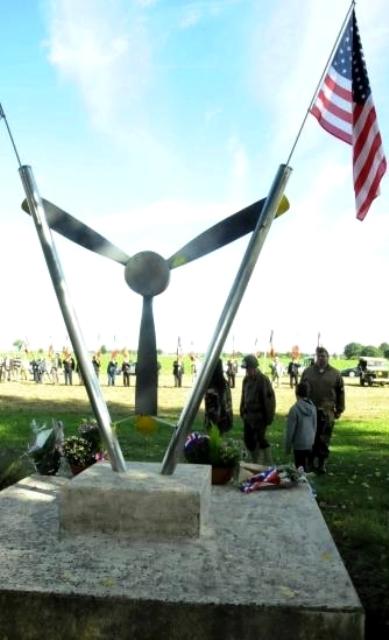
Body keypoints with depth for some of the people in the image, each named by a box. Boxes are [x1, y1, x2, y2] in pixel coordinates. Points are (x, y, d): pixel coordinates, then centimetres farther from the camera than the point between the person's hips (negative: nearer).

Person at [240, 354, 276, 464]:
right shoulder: (246, 379, 8)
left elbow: (269, 399, -15)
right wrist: (243, 412, 15)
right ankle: (256, 462, 26)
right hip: (248, 415, 8)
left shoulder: (263, 380, -15)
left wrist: (268, 417, -15)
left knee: (260, 440, -5)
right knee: (248, 439, 11)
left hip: (259, 416, -7)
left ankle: (268, 465, 8)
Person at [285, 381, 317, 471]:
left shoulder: (295, 409, -18)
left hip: (299, 445, -6)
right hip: (310, 444, 6)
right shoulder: (312, 407, -1)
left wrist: (287, 447, -4)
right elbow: (315, 426, 9)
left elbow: (290, 430, -14)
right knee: (308, 467, 18)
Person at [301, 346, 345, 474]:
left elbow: (340, 393, 5)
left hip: (327, 413, -1)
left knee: (324, 440, 4)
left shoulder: (335, 373, 2)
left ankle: (321, 463, 14)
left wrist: (339, 410, 2)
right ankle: (311, 461, 23)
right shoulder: (307, 372, 3)